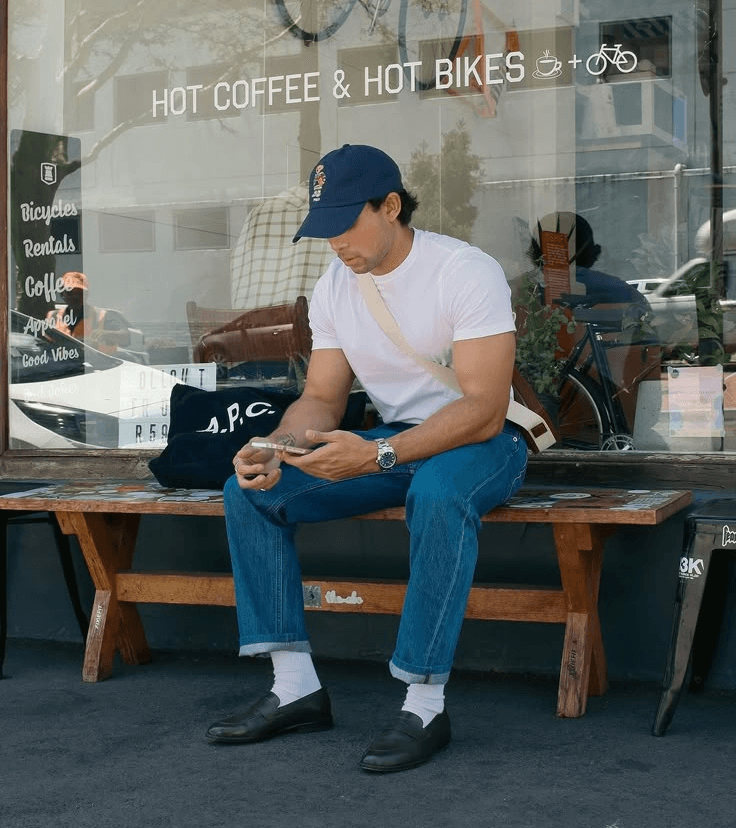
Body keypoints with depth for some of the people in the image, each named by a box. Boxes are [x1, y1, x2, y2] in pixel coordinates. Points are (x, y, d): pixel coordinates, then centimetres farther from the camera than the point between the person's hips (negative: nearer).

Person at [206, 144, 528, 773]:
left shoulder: (467, 272, -19)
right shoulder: (334, 289, 3)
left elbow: (484, 409, -26)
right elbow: (322, 398, 6)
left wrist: (378, 456, -37)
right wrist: (276, 450, -17)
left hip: (480, 440, -6)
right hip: (392, 441, 7)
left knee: (438, 493, -42)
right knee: (251, 489, -11)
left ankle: (425, 703, -31)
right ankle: (296, 688, -9)